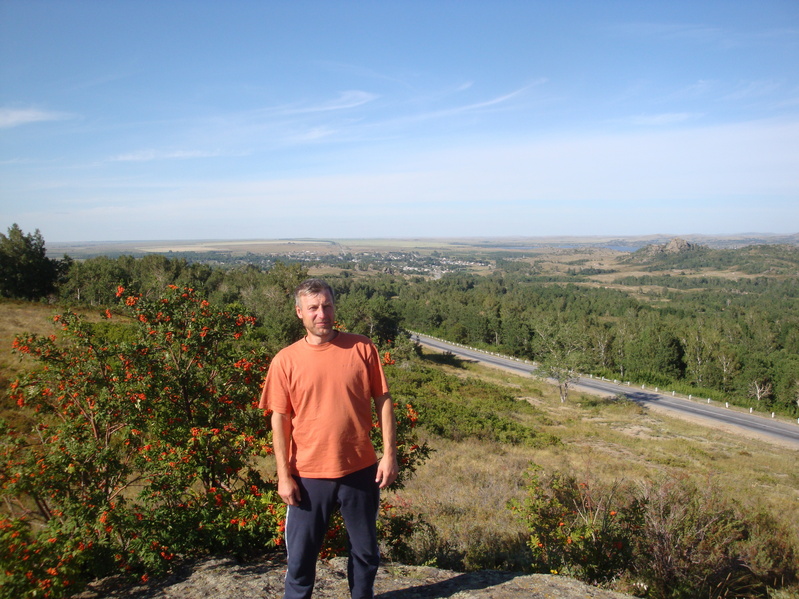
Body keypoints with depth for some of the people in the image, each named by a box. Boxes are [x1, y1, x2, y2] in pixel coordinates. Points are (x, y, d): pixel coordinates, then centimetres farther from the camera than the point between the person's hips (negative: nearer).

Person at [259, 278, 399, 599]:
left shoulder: (362, 348, -5)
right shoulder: (285, 360, -5)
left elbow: (383, 400, -1)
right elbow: (280, 420, -2)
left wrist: (390, 453, -4)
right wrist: (284, 475, -4)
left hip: (360, 470, 1)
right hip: (309, 476, -1)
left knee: (365, 551, 18)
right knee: (301, 555, 12)